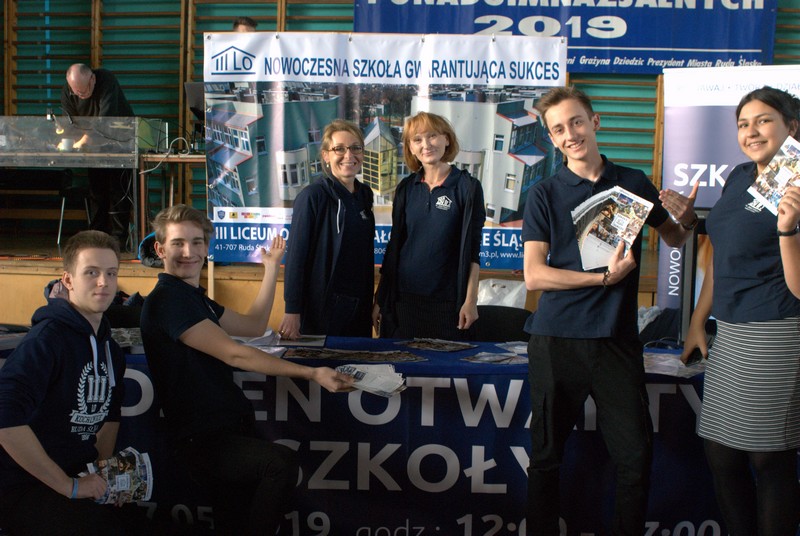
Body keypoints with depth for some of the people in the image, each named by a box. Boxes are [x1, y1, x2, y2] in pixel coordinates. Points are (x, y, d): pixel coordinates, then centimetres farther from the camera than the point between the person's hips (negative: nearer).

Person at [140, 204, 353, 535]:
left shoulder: (193, 297, 17)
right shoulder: (166, 299, -14)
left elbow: (254, 326, 25)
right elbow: (232, 353, -21)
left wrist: (271, 267, 23)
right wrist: (311, 374, -23)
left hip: (229, 429, 10)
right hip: (201, 441, -10)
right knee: (281, 462, -30)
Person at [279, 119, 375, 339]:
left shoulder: (364, 195, 9)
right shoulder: (312, 197, -11)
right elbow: (296, 256, -13)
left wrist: (370, 300, 15)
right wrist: (292, 311, -16)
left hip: (359, 309, 6)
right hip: (321, 308, -6)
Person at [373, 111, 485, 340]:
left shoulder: (467, 187, -3)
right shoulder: (405, 188, 7)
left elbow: (472, 249, -3)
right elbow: (394, 245, 11)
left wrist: (471, 300, -8)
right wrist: (379, 299, 9)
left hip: (446, 301, -3)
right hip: (403, 296, 3)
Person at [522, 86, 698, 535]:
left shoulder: (634, 183, 8)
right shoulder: (544, 195, 2)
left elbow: (675, 240, 22)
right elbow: (534, 275, -6)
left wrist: (687, 218, -2)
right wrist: (604, 278, -15)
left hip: (617, 338, 1)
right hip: (557, 340, -1)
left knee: (637, 456, -1)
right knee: (547, 455, 7)